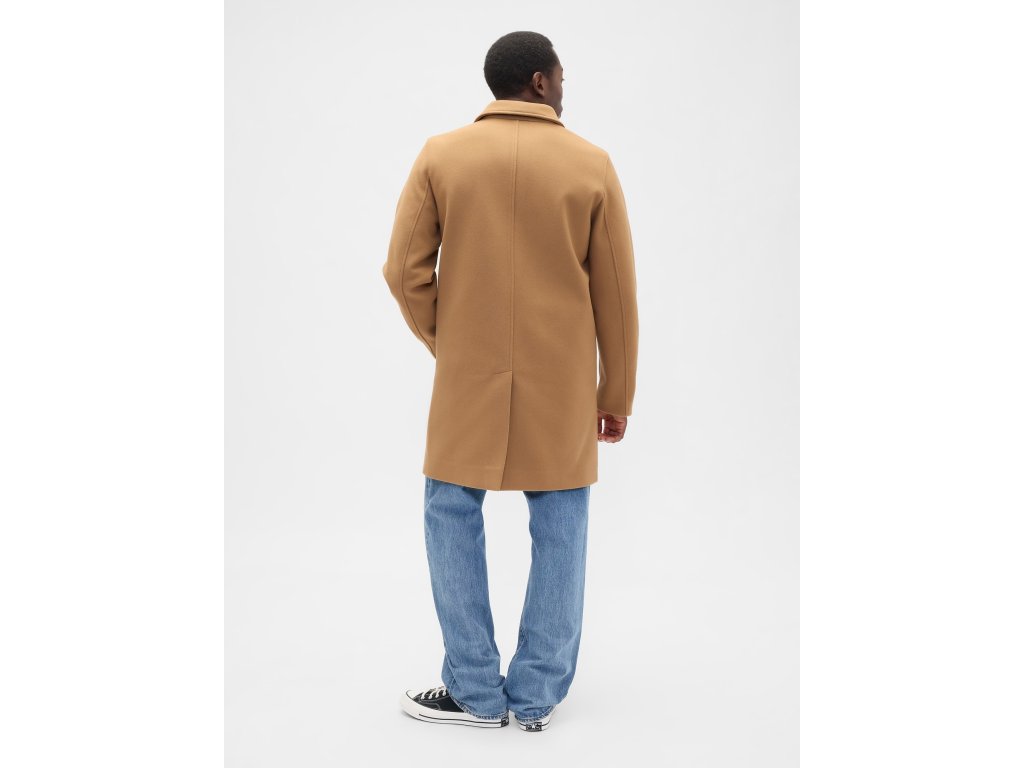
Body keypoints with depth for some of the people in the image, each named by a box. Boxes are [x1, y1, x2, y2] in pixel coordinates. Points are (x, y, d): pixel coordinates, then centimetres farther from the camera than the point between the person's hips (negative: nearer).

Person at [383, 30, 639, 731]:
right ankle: (539, 695, 18)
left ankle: (477, 694, 16)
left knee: (453, 517, 12)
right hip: (562, 384, 1)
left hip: (468, 378, 0)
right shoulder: (592, 164, -3)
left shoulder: (441, 155, -3)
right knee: (560, 525, 11)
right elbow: (617, 294, 0)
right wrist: (616, 395, 9)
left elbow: (406, 271, -4)